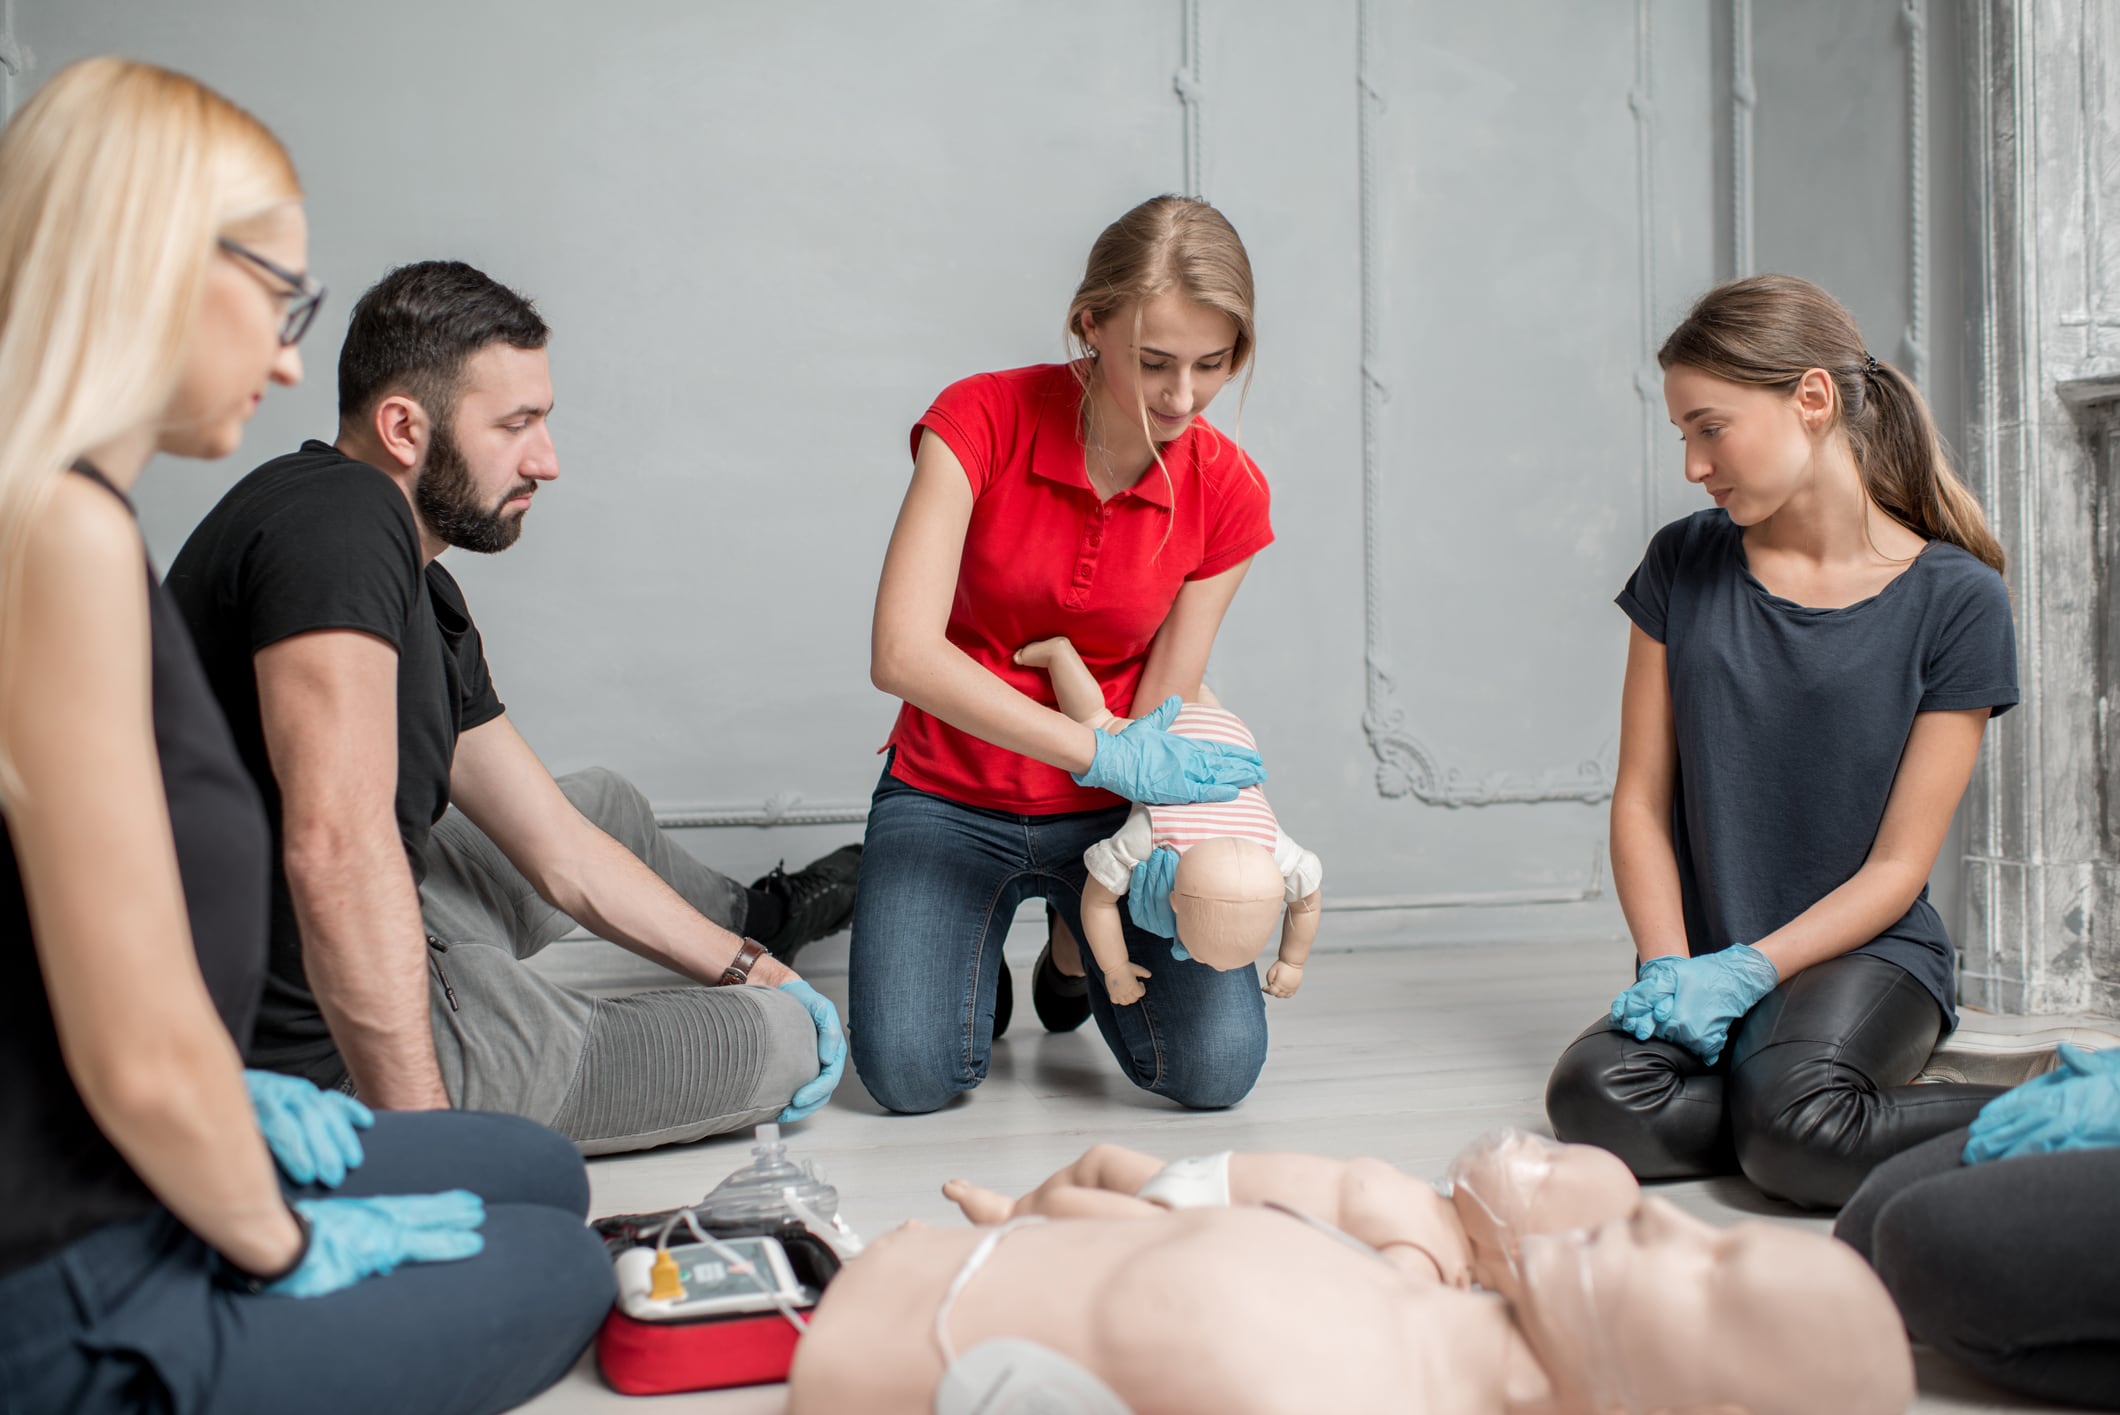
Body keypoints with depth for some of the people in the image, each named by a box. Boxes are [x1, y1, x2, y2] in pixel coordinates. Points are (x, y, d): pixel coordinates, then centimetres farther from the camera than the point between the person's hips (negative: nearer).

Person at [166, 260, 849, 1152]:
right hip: (324, 1056, -10)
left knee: (603, 806, 31)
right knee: (778, 1040, 0)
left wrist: (758, 969, 17)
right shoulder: (340, 517, -23)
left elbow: (562, 853, 15)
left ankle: (755, 914, 60)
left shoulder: (423, 596, 7)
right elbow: (337, 848, -35)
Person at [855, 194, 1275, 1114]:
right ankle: (980, 959, 15)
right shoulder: (982, 419, -19)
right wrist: (1100, 752, -34)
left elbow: (1159, 718, -7)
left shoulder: (1226, 495, -11)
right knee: (911, 1073, -22)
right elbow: (902, 654, -29)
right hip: (949, 794, -2)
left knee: (1216, 1066, -15)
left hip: (1105, 811, 2)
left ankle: (1077, 955, 19)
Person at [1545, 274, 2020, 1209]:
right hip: (1711, 961, 3)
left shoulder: (1954, 599, -6)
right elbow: (1641, 798, 3)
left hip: (1867, 951, -2)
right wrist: (1670, 969, -11)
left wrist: (1743, 971, -18)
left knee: (1799, 1133, -32)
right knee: (1594, 1101, -27)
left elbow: (1897, 868, -6)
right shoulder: (1682, 566, 4)